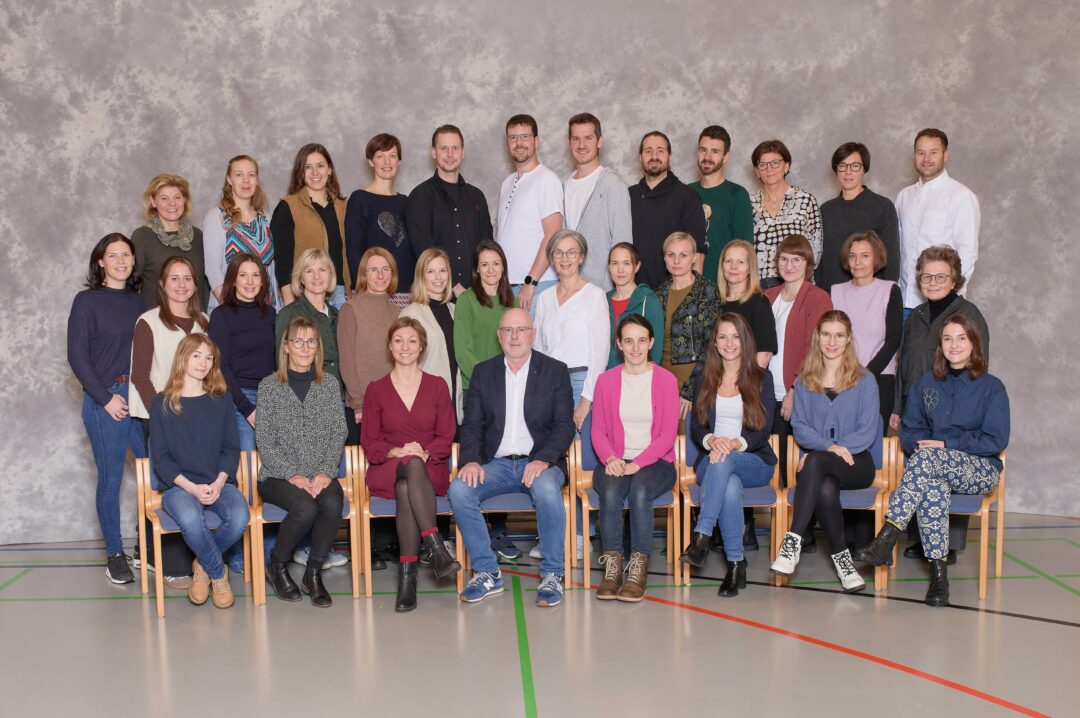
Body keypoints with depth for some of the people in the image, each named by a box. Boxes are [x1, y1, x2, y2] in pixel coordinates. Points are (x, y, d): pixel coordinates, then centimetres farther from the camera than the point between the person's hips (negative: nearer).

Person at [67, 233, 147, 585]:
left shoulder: (139, 301, 13)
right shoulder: (87, 301, 0)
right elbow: (77, 355, -4)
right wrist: (106, 398, -9)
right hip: (105, 399, -4)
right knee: (110, 479, 1)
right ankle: (115, 555, 13)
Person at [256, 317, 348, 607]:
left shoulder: (329, 383, 11)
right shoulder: (269, 386, 4)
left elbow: (339, 433, 5)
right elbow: (264, 441, -1)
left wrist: (325, 472, -10)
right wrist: (292, 475, -13)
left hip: (320, 475, 2)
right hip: (278, 475, -2)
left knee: (333, 504, -31)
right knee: (305, 507, -32)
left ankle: (313, 573, -11)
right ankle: (277, 566, -4)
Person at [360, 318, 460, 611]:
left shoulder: (437, 385, 11)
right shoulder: (376, 389, 11)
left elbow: (446, 435, 7)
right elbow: (369, 441, 7)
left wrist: (425, 453, -15)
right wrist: (398, 452, -14)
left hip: (430, 469, 0)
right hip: (386, 471, 0)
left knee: (406, 488, -38)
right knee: (411, 466, -38)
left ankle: (407, 575, -41)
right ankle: (436, 547, -46)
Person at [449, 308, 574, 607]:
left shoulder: (555, 371, 6)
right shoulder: (483, 372, 13)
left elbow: (564, 425, -1)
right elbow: (471, 424, 9)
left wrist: (543, 460, -18)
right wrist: (471, 460, -11)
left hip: (540, 462, -2)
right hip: (497, 464, 3)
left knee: (547, 489, -36)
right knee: (459, 490, -25)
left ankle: (552, 574, -21)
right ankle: (487, 572, -13)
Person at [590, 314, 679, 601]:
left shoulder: (666, 380, 2)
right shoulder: (606, 380, 9)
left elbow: (668, 434, -3)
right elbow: (598, 430, 8)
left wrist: (637, 463, -17)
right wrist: (610, 458, -14)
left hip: (655, 462, -1)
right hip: (615, 462, 2)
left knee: (639, 489, -34)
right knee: (611, 489, -32)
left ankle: (639, 569, -28)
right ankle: (612, 565, -27)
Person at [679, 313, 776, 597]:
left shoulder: (761, 378, 8)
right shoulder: (706, 380, 16)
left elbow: (762, 432, -1)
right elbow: (696, 427, 7)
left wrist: (735, 443, -22)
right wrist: (712, 440, -17)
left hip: (754, 462, -1)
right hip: (710, 462, 1)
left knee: (724, 461, -39)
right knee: (731, 487, -36)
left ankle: (701, 538, -43)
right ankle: (736, 563, -32)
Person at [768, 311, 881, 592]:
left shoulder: (865, 381, 9)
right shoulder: (805, 381, 16)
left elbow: (868, 432, -1)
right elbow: (799, 427, 6)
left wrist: (820, 451, -13)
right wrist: (830, 446, -17)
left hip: (857, 463, -2)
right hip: (817, 463, 2)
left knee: (816, 462, -37)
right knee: (826, 490, -36)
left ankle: (793, 541, -41)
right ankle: (841, 557, -24)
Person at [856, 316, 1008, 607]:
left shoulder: (991, 387, 4)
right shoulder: (927, 382, 15)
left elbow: (996, 440, -4)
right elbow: (909, 431, 15)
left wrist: (944, 445, -11)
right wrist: (919, 444, -9)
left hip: (981, 471, -2)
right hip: (934, 466, 3)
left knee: (927, 458, -36)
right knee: (933, 488, -37)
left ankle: (886, 539, -43)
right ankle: (938, 572, -36)